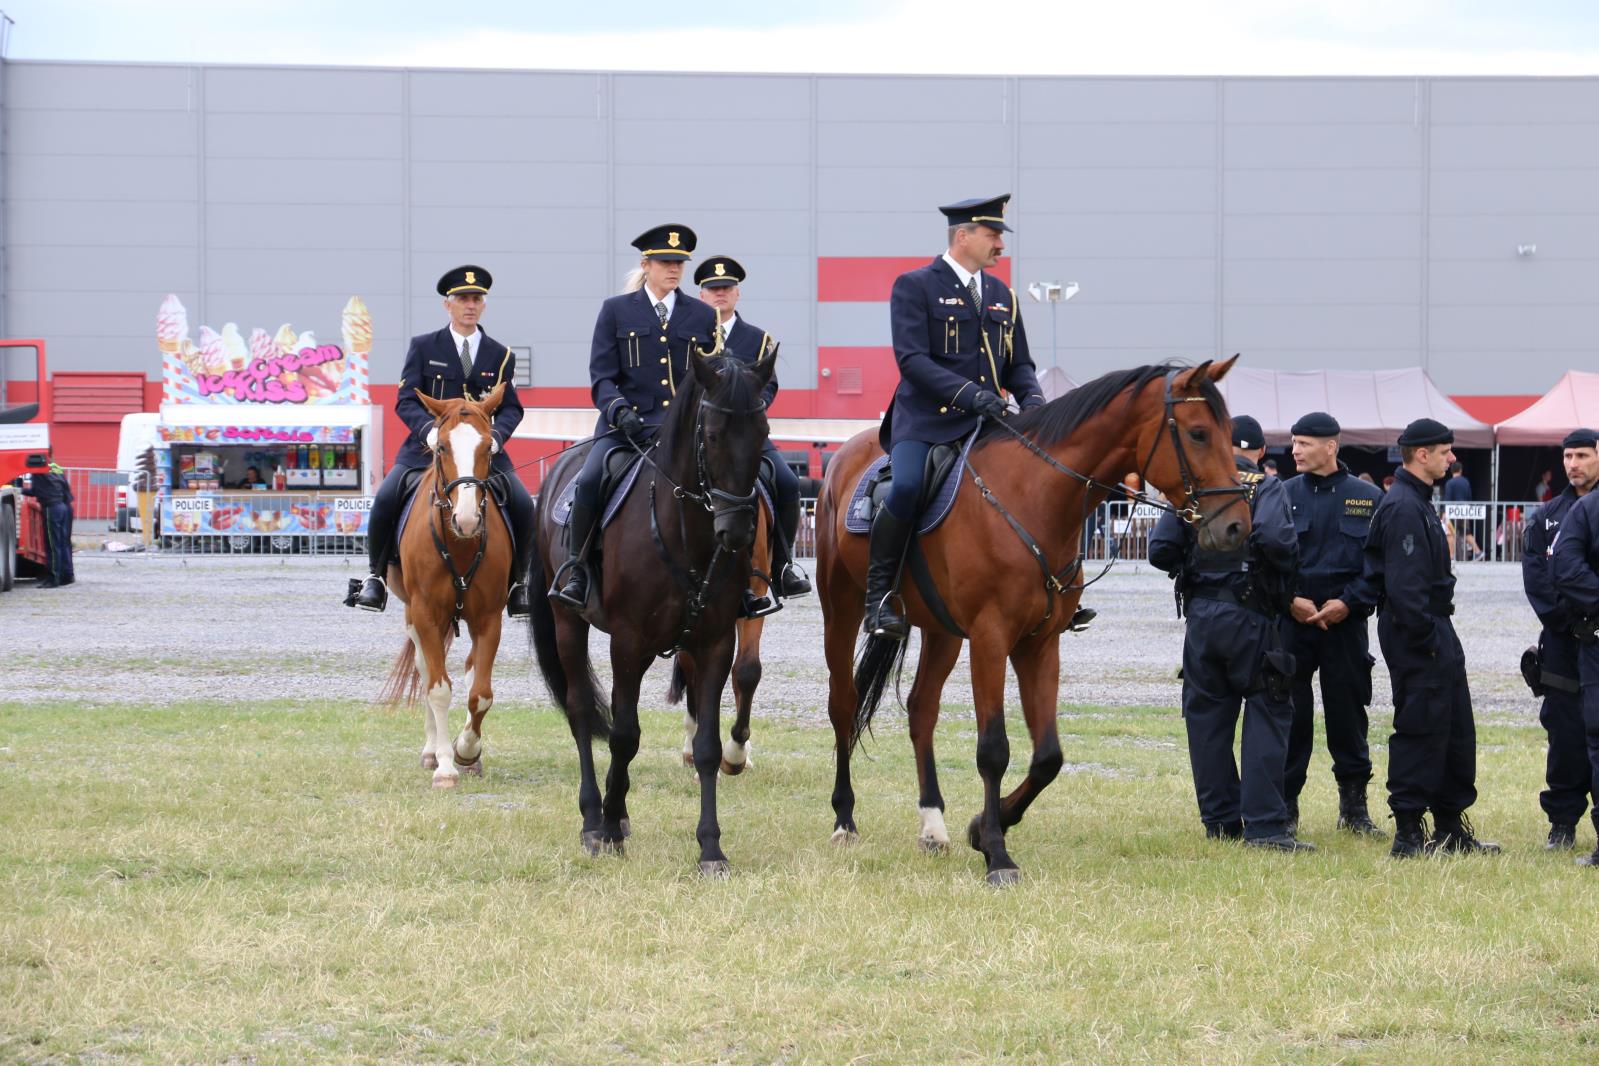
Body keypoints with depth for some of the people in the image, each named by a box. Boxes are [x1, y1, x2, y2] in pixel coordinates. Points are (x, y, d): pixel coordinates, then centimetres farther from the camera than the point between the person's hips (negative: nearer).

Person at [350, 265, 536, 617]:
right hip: (427, 447, -1)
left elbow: (511, 408, 5)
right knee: (386, 499, -24)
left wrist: (496, 435, -18)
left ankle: (517, 583, 0)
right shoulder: (423, 347, 7)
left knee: (523, 506, -20)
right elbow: (406, 401, -1)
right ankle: (376, 576, -5)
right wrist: (429, 430, -22)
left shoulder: (501, 356, 12)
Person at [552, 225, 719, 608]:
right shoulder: (616, 311, 10)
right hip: (627, 425, -2)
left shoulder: (702, 316, 16)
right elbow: (601, 378, 3)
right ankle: (576, 569, -14)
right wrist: (619, 409, -16)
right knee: (590, 481, -28)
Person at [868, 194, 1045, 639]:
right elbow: (912, 359, -13)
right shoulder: (914, 286, -1)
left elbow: (1018, 364, 21)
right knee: (906, 487, -31)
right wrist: (967, 392, -24)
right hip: (925, 421, -6)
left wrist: (1032, 399, -2)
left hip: (985, 420, 6)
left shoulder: (1001, 295, 19)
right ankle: (879, 594, -18)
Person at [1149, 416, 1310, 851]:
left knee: (1207, 716, 11)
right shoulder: (1265, 488, -4)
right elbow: (1275, 539, -23)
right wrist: (1286, 567, -3)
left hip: (1200, 615, 4)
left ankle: (1220, 820, 14)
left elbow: (1160, 551, 0)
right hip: (1250, 617, -4)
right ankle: (1264, 823, -9)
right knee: (1266, 716, -1)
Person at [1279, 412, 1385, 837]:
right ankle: (1284, 805, 8)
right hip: (1291, 622, 0)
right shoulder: (1283, 495, 5)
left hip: (1346, 623, 0)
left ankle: (1354, 806, 14)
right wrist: (1291, 600, -8)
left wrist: (1349, 602, -9)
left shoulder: (1367, 498, 3)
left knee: (1347, 711, 4)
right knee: (1290, 711, -1)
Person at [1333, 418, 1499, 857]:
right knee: (1421, 730, -7)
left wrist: (1349, 603, 3)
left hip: (1436, 630, 11)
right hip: (1417, 633, -11)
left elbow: (1375, 571, 16)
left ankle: (1451, 828, 22)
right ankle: (1408, 834, -3)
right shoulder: (1404, 508, -17)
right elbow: (1403, 583, -22)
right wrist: (1425, 638, -21)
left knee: (1456, 730, 14)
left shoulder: (1417, 503, 17)